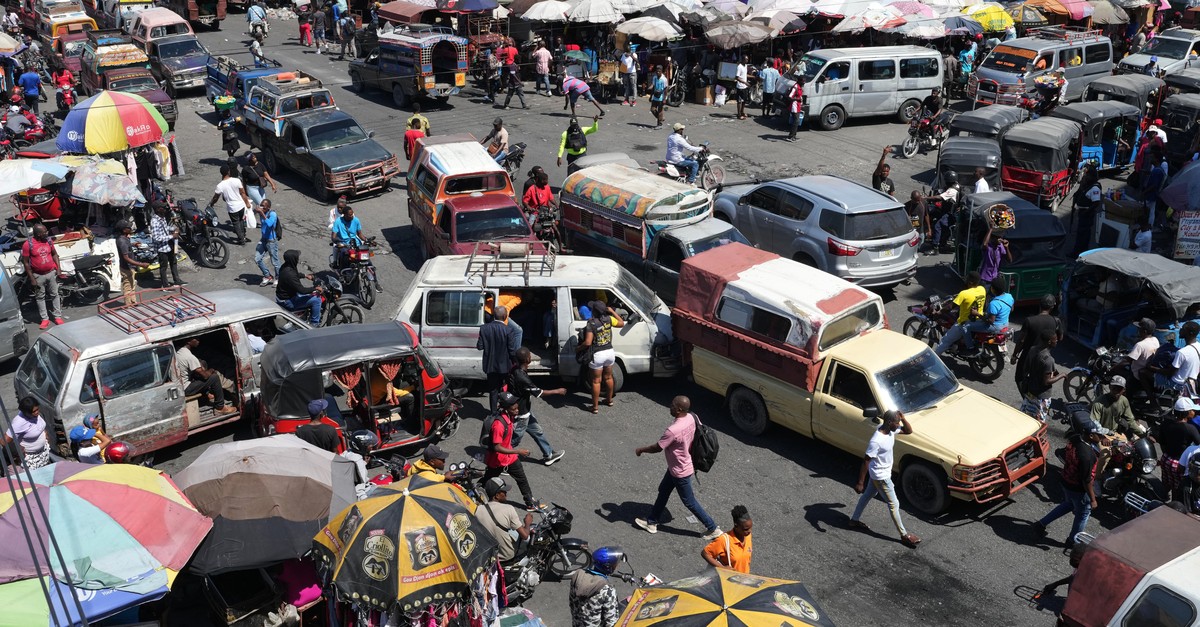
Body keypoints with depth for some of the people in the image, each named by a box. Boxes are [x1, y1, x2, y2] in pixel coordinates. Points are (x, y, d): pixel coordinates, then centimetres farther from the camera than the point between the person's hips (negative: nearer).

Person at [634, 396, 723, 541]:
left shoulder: (673, 430, -36)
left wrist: (641, 450, -6)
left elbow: (657, 447, -25)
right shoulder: (692, 418, -12)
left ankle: (713, 529, 24)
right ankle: (652, 522, 38)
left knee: (689, 502, 10)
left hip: (680, 471, -9)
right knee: (663, 491, 22)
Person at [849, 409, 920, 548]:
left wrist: (903, 418, -18)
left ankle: (854, 520, 43)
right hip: (881, 476, -9)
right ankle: (904, 535, 19)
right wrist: (860, 483, -23)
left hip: (883, 472, 9)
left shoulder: (890, 430, -10)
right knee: (893, 504, 4)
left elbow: (909, 431, 3)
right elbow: (866, 461, -28)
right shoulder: (876, 441, -35)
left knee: (868, 495, 25)